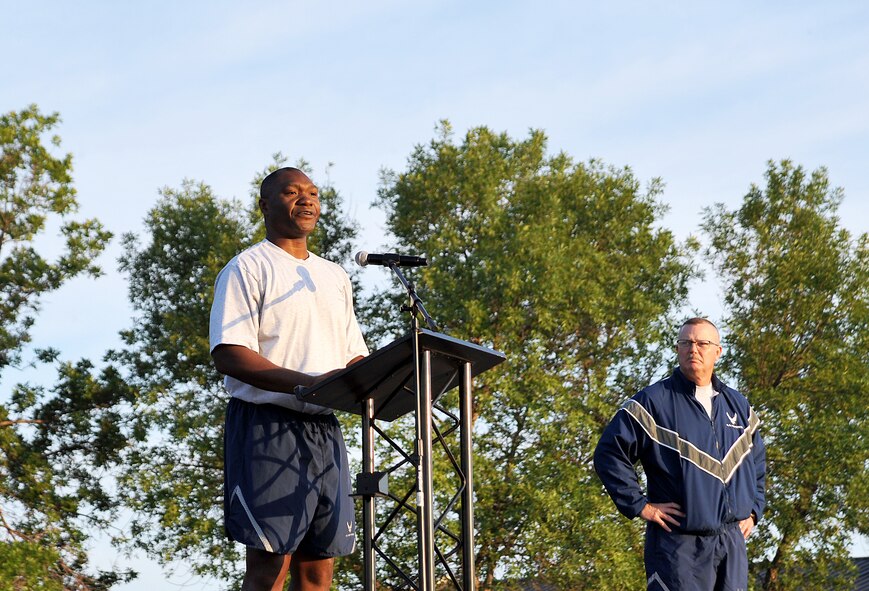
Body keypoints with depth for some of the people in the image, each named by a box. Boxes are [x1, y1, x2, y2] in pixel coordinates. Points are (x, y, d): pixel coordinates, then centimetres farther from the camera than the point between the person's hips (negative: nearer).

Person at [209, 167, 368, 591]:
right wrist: (307, 383, -24)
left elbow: (353, 356, 22)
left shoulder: (335, 277, 22)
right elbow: (228, 354, -13)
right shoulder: (247, 268, -1)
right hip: (268, 425, -7)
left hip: (323, 428, 7)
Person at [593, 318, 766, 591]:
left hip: (732, 544, 6)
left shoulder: (738, 406, 15)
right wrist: (640, 505, -10)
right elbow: (608, 453, -6)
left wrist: (753, 509, 18)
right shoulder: (653, 402, -3)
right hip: (680, 545, -6)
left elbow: (757, 459, 30)